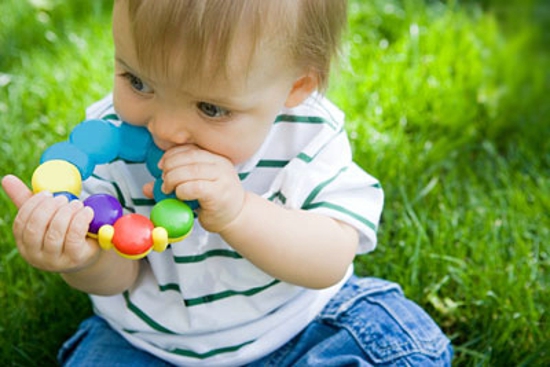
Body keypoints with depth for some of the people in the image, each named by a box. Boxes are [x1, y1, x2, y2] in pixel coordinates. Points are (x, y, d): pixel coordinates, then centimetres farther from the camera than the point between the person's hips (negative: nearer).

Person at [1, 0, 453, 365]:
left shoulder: (309, 135, -18)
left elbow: (332, 262, -24)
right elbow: (119, 276, -12)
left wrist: (237, 211, -40)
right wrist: (88, 259, -37)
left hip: (296, 326, 0)